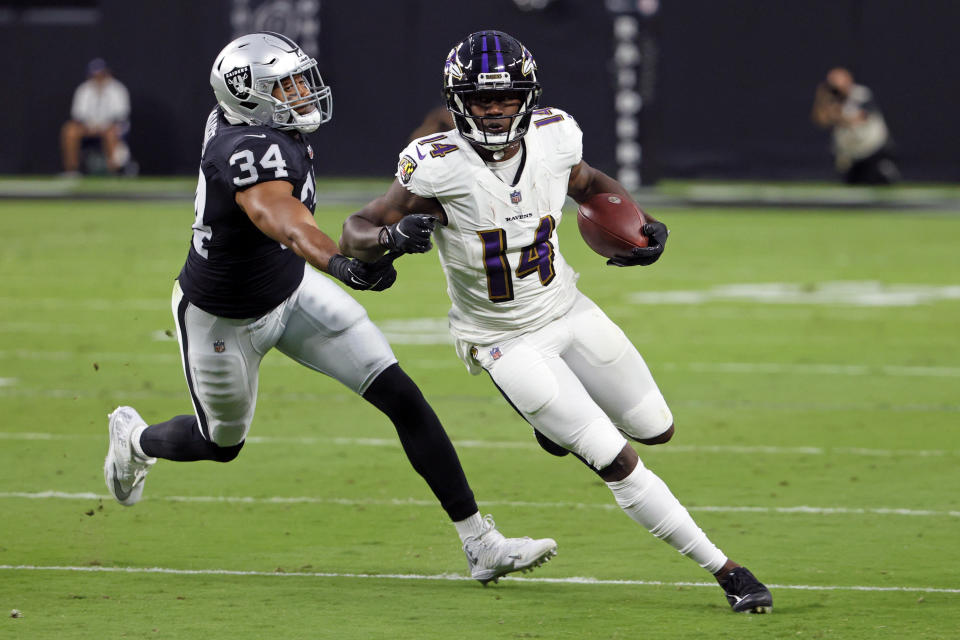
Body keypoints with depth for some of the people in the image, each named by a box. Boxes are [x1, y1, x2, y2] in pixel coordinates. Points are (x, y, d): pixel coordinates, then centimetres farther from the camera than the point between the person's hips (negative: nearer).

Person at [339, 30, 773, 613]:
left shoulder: (552, 138, -11)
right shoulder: (439, 168, -25)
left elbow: (593, 186, 12)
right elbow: (355, 233, -19)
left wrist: (641, 228, -6)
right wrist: (391, 237, -42)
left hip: (567, 311, 5)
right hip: (505, 342, -5)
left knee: (656, 430, 15)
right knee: (618, 463, -10)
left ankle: (561, 417, 43)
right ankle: (727, 573, -1)